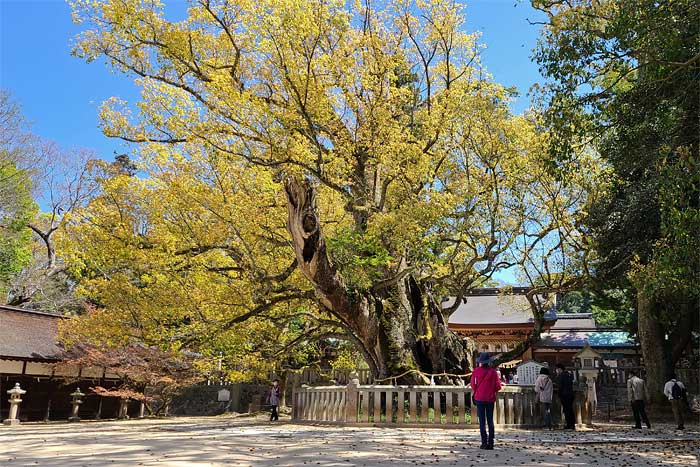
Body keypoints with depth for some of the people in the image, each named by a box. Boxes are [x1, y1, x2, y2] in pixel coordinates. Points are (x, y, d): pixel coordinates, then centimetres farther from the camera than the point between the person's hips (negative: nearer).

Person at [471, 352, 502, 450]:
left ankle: (484, 443, -2)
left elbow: (473, 385, -3)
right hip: (490, 399, 1)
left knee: (482, 421, 2)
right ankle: (490, 443, 7)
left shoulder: (476, 371, -5)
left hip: (480, 399, -1)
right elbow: (498, 387, -4)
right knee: (490, 421, 9)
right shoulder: (493, 372, -4)